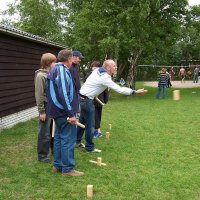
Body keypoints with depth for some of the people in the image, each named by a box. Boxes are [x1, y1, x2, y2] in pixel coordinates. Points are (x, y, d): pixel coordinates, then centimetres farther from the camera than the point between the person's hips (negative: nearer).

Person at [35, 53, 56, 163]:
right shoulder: (40, 76, -15)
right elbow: (39, 95, -16)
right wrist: (41, 111, -15)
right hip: (46, 107, -8)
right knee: (44, 133, 2)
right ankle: (42, 155, 14)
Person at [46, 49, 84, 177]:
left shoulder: (54, 70, 14)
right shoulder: (63, 71, -18)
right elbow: (63, 94, -26)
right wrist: (71, 113, -24)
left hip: (57, 111, 10)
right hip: (65, 113, -10)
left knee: (59, 138, 16)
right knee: (68, 140, -2)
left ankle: (58, 165, 25)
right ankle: (68, 169, 6)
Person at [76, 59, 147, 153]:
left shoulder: (97, 70, 4)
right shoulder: (105, 78, -22)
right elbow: (119, 89, -24)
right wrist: (135, 91, -20)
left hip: (82, 97, 10)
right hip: (86, 100, -10)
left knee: (82, 120, 20)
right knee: (90, 124, 0)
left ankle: (77, 141, 33)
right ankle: (90, 147, 11)